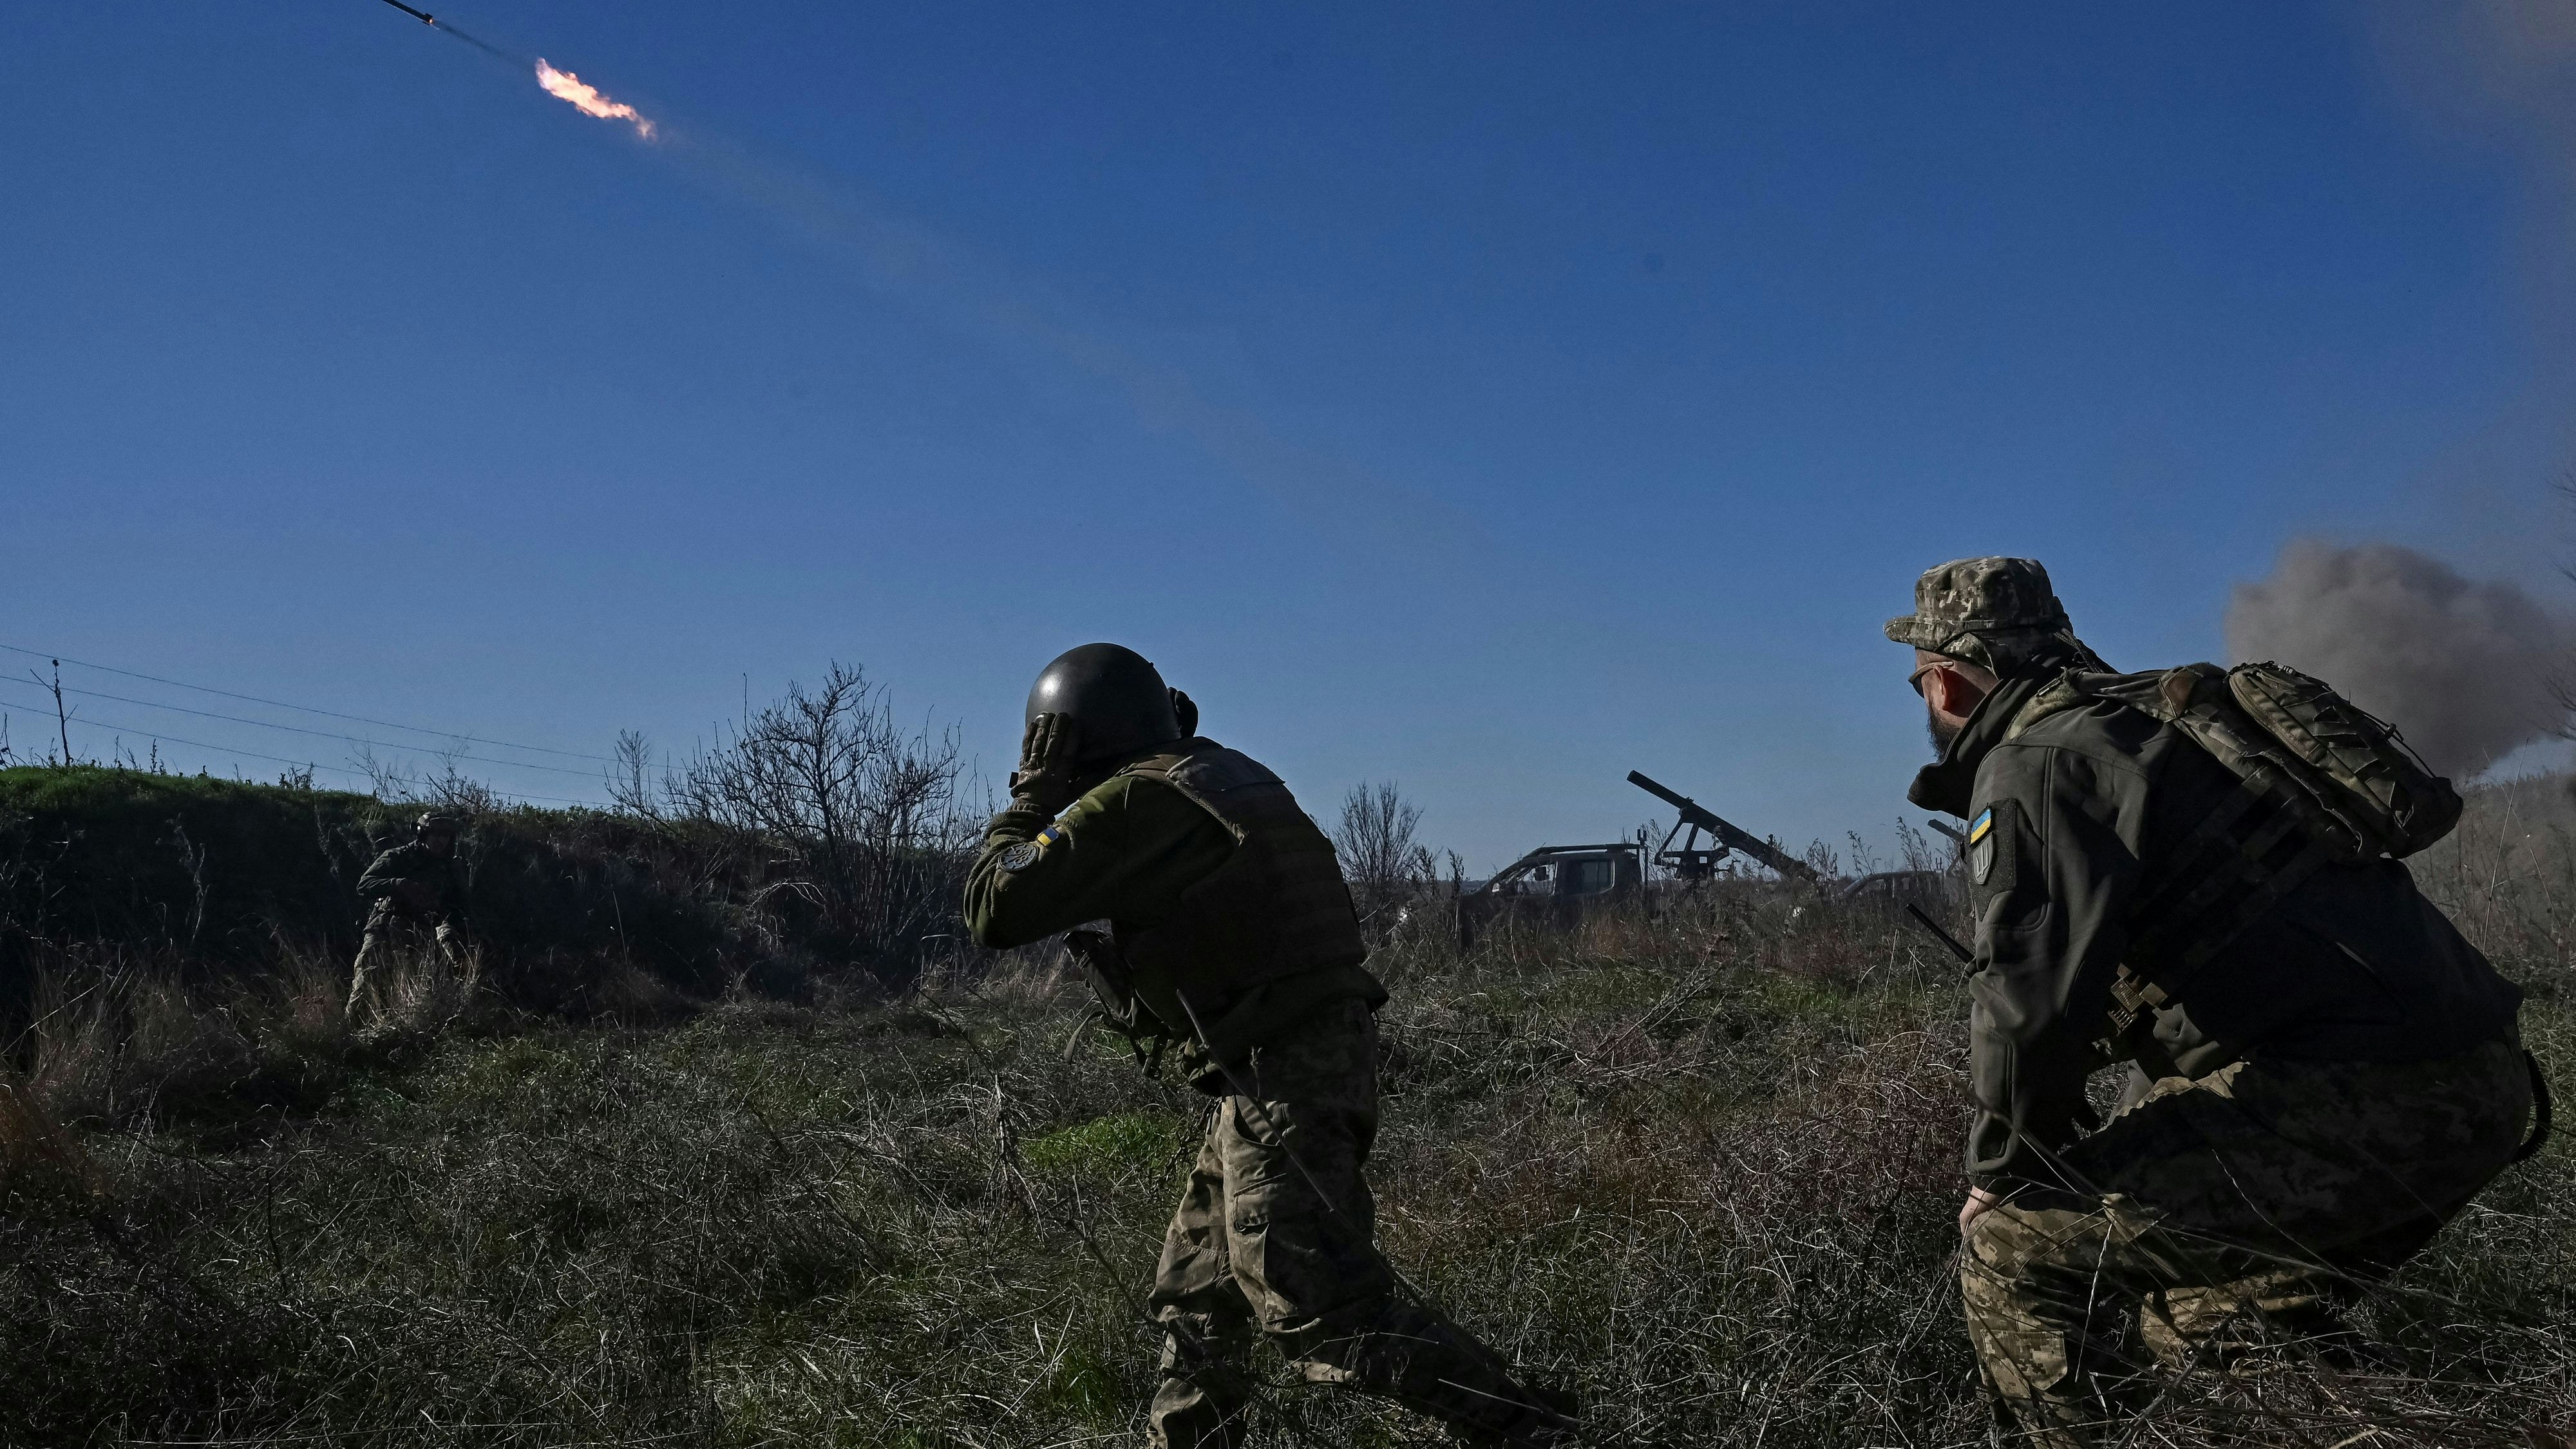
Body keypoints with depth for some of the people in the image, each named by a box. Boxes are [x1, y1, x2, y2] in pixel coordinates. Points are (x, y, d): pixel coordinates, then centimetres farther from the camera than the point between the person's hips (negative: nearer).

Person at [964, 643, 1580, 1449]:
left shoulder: (1130, 802, -12)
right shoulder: (1222, 775, 15)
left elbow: (995, 911, -12)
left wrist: (1033, 796, 3)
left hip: (1280, 1078, -10)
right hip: (1319, 1052, 10)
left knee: (1320, 1307, -10)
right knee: (1195, 1290, 18)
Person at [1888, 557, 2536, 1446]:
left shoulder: (2032, 765, -8)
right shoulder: (2137, 721, 23)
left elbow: (2035, 992, -21)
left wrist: (2000, 1173, -5)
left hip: (2359, 1096, -10)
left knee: (2016, 1253, -6)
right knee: (2205, 1302, 29)